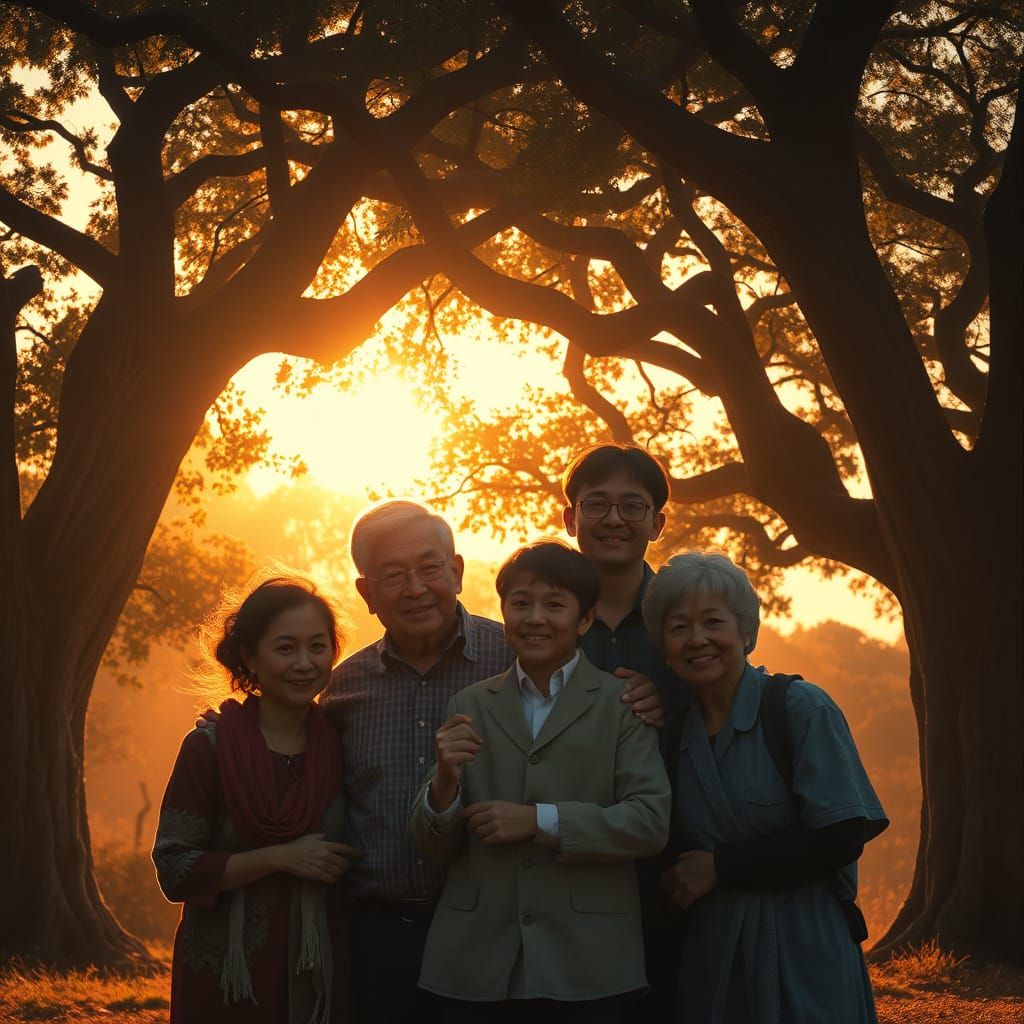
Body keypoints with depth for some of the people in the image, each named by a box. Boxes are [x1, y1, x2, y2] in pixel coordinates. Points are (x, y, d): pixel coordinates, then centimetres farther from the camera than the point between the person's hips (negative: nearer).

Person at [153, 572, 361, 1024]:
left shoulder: (340, 744, 1)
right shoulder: (209, 746, -8)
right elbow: (174, 870, -12)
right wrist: (280, 858, -18)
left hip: (319, 973, 3)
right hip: (226, 976, -3)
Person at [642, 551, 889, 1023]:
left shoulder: (800, 709, -8)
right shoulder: (674, 732, 7)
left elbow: (841, 837, -14)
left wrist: (720, 867, -11)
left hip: (804, 951, -4)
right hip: (711, 955, 4)